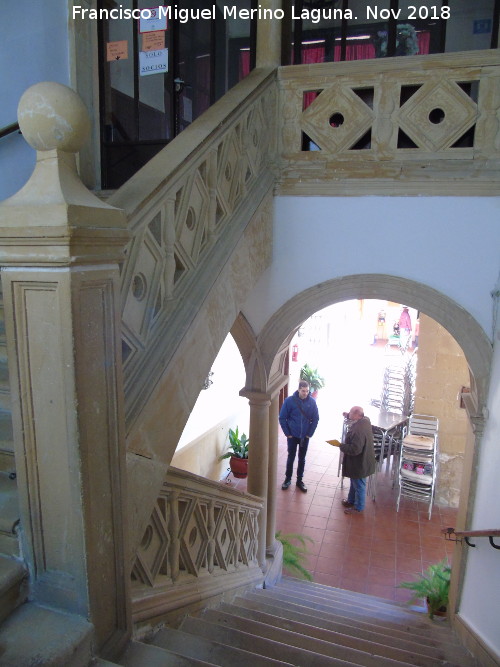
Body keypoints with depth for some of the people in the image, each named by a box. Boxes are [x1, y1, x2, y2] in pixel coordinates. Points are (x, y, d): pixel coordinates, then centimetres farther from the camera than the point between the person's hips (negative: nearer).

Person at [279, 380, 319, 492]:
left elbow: (315, 419, 0)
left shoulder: (312, 402, -10)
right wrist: (287, 433, -8)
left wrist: (310, 433, -4)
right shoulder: (289, 401, -16)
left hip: (305, 436, 2)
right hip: (292, 436, -2)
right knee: (291, 458, 11)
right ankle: (287, 479, 28)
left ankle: (299, 480, 28)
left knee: (302, 459, 13)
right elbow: (282, 418, -8)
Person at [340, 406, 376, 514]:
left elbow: (355, 449, -34)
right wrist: (348, 415, 14)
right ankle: (351, 501, 46)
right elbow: (357, 419, 21)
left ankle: (358, 508, 31)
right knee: (354, 482, 27)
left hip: (359, 464, -10)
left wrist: (341, 445, -24)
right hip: (361, 460, 10)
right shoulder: (365, 420, -6)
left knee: (359, 485, 12)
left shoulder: (358, 430, -36)